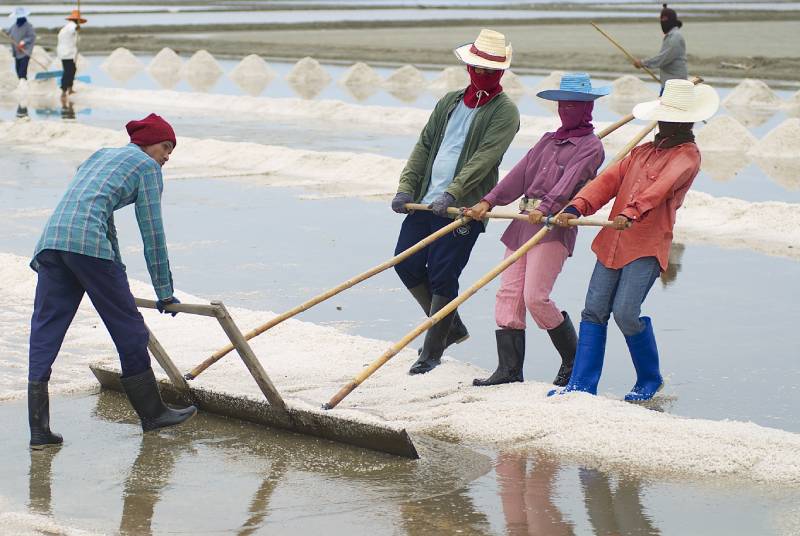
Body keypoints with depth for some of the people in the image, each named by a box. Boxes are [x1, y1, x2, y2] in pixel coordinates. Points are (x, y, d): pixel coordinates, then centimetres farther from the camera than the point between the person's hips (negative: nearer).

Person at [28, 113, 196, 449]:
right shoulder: (147, 166, 11)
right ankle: (152, 413, 18)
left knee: (45, 331, 3)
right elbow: (152, 232, 8)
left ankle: (38, 428, -3)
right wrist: (165, 291, 13)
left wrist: (116, 275, 46)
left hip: (50, 241, 7)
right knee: (127, 325, 7)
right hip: (87, 242, -7)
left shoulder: (100, 156, 34)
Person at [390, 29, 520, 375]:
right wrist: (407, 187, 0)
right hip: (425, 202, 7)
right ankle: (451, 327, 24)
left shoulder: (504, 112, -5)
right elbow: (424, 145, 14)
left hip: (463, 207, -7)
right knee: (406, 263, 6)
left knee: (442, 276, -6)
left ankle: (432, 352, 7)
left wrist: (452, 194, -26)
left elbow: (484, 159, -16)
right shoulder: (449, 102, 16)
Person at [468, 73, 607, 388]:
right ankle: (509, 369, 2)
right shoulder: (548, 141, 23)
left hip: (555, 226, -7)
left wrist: (545, 208, -33)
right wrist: (488, 202, 3)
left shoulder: (590, 146, 0)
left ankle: (574, 360, 3)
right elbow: (520, 175, 16)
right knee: (508, 294, 0)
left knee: (535, 296, -15)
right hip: (525, 221, 8)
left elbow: (570, 181, -17)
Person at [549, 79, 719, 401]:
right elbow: (610, 180, 11)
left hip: (648, 247, -7)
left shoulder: (687, 156, -3)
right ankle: (582, 384, 7)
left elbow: (662, 186, -22)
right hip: (612, 242, 7)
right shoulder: (644, 152, 22)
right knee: (594, 311, 1)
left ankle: (650, 380, 8)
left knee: (625, 312, -14)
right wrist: (577, 207, -5)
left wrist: (632, 212, -39)